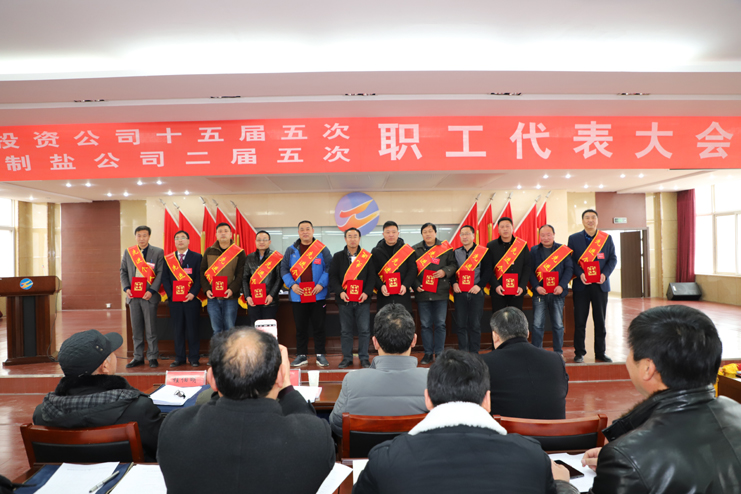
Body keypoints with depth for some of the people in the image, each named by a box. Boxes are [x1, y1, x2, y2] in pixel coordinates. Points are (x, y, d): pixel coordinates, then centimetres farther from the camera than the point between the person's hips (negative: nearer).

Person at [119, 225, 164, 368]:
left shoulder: (158, 252, 1)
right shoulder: (128, 252, 11)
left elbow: (160, 273, -3)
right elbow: (123, 272, 13)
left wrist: (151, 291, -13)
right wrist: (126, 288, -3)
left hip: (149, 296, -3)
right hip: (133, 296, 3)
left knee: (150, 328, 1)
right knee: (136, 329, 9)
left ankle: (153, 357, 11)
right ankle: (138, 357, 18)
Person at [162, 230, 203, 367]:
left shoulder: (197, 257, 4)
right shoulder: (168, 259, 11)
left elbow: (199, 277, -2)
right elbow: (165, 278, 6)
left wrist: (193, 293, -14)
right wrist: (171, 294, -8)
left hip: (191, 299, -2)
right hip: (174, 299, 2)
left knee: (192, 329, 1)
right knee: (177, 329, 6)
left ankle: (194, 358, 11)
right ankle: (179, 357, 16)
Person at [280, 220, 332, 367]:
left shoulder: (322, 249, 2)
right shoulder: (291, 250, 8)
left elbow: (329, 268, -2)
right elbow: (284, 269, 5)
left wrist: (321, 284, -14)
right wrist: (292, 285, -9)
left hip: (318, 295, -2)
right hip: (298, 295, 2)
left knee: (319, 326, 5)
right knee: (300, 327, 10)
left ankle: (320, 355, 15)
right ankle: (301, 355, 20)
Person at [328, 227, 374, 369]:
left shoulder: (367, 257, 6)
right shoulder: (338, 257, 8)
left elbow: (372, 277, 3)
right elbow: (333, 277, 3)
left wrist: (366, 292, -11)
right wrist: (340, 292, -12)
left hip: (363, 299, -1)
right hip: (344, 299, 1)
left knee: (364, 330, 1)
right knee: (345, 330, 6)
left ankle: (364, 358, 13)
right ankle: (347, 358, 17)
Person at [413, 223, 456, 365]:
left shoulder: (445, 248, 4)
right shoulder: (415, 250, 6)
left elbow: (453, 265, 5)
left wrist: (445, 271, -14)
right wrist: (416, 285, -7)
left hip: (441, 293, -1)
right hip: (422, 293, 1)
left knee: (440, 324, 5)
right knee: (425, 325, 6)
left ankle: (439, 353, 16)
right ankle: (428, 353, 16)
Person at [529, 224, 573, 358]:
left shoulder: (563, 250, 5)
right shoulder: (534, 250, 6)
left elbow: (569, 268, 0)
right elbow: (530, 270, 1)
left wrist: (562, 286, -12)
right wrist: (536, 286, -13)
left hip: (557, 292, 0)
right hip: (539, 292, 0)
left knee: (558, 324, 7)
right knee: (537, 324, 0)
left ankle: (558, 351, 19)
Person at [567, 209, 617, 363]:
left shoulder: (607, 238, 6)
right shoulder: (574, 239, 3)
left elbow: (613, 258, 5)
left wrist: (605, 274, -11)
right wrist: (580, 274, -15)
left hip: (600, 285, 1)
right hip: (581, 285, -1)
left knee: (600, 320, 9)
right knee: (579, 321, 2)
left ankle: (600, 352, 20)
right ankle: (579, 353, 12)